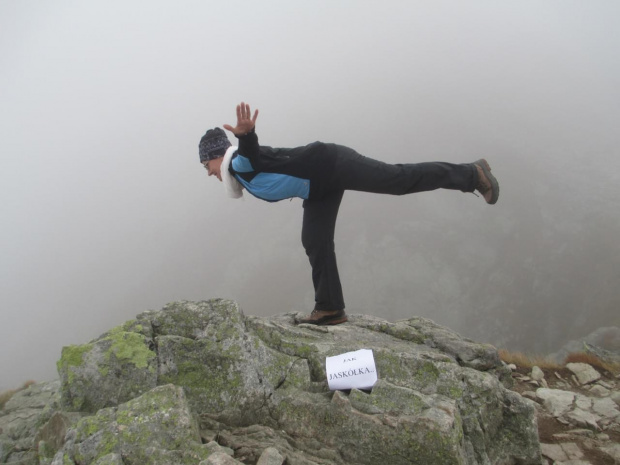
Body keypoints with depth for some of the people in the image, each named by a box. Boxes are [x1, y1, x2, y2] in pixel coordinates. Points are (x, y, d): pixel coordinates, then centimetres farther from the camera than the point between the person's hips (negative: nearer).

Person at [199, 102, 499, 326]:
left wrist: (245, 134, -60)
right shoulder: (240, 172, 14)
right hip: (320, 189, 10)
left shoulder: (240, 162, -15)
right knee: (315, 243, 6)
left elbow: (252, 151, -40)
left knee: (401, 179, -12)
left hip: (331, 165, -10)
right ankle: (330, 308, 12)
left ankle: (471, 174, -1)